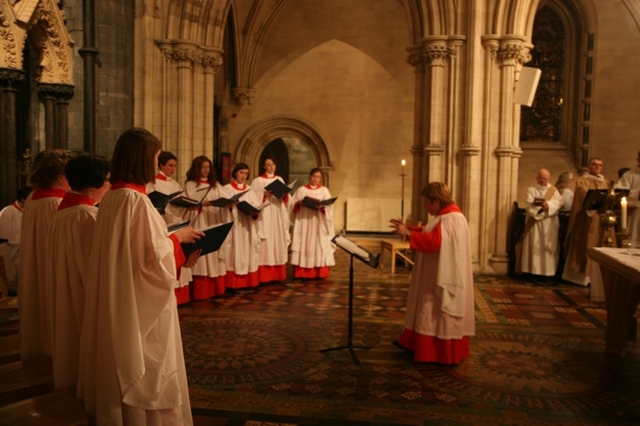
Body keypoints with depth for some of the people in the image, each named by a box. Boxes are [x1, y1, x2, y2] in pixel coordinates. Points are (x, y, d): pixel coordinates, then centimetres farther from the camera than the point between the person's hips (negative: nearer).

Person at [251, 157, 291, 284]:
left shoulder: (280, 180, 15)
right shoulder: (258, 181, 1)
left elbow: (286, 198, 13)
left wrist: (284, 195, -8)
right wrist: (264, 195, -21)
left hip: (279, 215, 5)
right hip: (265, 215, -5)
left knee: (278, 241, 5)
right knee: (266, 243, -8)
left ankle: (277, 274, 12)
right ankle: (264, 276, -6)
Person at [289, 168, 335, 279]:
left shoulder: (324, 190, 9)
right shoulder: (301, 189, 10)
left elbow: (329, 206, 0)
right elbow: (293, 204, 6)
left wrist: (322, 207, -20)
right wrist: (298, 203, -15)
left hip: (319, 223, 0)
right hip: (303, 221, 0)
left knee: (319, 246, -3)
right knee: (303, 245, -3)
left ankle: (319, 273, 1)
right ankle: (302, 273, 1)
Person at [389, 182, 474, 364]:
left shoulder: (450, 220, -21)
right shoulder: (446, 217, 12)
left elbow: (434, 241, -31)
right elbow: (431, 235, 18)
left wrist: (408, 233, -28)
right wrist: (408, 228, 10)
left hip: (444, 278, -11)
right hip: (438, 276, 11)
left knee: (441, 313, -2)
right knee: (432, 312, 17)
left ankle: (444, 353, 9)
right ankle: (417, 343, 27)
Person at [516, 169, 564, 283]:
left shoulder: (554, 190, 14)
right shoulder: (531, 190, 10)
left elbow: (559, 202, -2)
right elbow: (529, 205, -5)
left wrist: (549, 205, -21)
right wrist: (538, 205, -25)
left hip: (549, 223, 1)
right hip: (535, 222, -1)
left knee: (548, 247, -2)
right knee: (535, 247, -5)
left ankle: (547, 273, 0)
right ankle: (535, 272, -4)